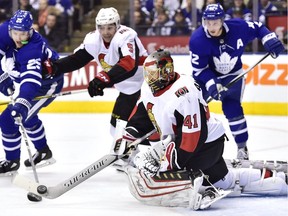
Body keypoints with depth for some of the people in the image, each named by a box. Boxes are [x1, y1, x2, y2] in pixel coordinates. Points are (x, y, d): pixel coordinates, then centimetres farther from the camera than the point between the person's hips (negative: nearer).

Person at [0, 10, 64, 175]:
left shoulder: (32, 51, -40)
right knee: (27, 115, 28)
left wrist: (22, 103, -65)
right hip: (28, 77, 9)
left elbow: (31, 81, -52)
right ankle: (44, 152, 46)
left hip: (48, 84, -9)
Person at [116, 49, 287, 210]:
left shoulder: (184, 94, -29)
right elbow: (142, 115, 13)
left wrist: (173, 161, -31)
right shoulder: (149, 89, -1)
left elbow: (193, 134, -30)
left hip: (205, 142, -10)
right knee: (225, 180, 25)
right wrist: (127, 138, -1)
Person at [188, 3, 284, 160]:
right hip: (206, 75, 0)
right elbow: (199, 69, -23)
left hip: (232, 74, 0)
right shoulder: (197, 40, -28)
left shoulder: (237, 27, -25)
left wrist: (270, 40, -20)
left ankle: (242, 147, 4)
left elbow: (258, 28, -5)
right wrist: (212, 84, -34)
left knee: (231, 107, -9)